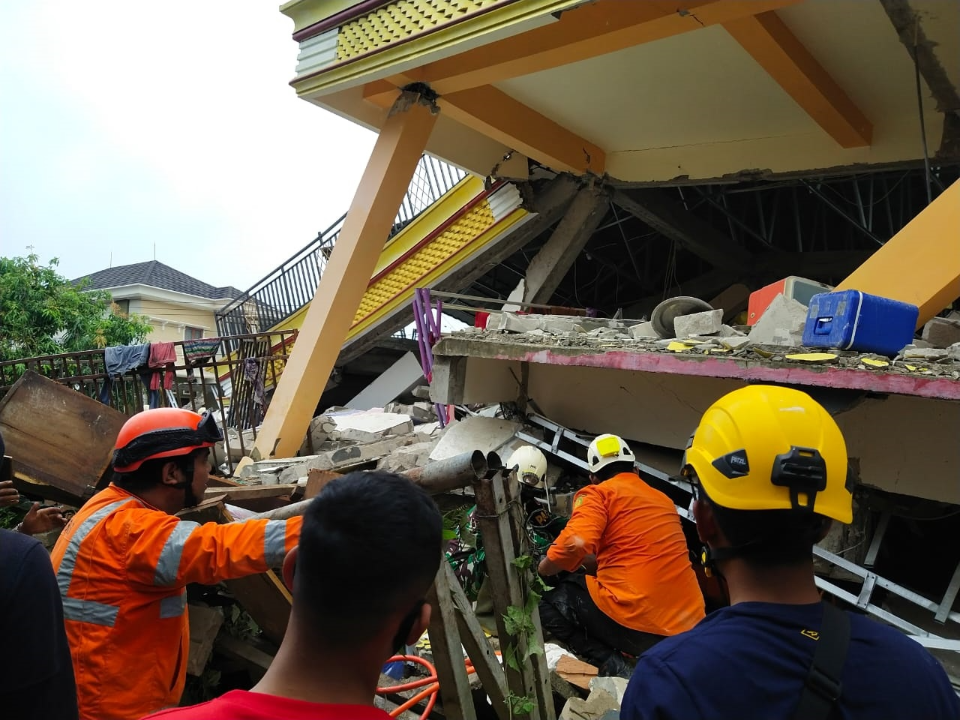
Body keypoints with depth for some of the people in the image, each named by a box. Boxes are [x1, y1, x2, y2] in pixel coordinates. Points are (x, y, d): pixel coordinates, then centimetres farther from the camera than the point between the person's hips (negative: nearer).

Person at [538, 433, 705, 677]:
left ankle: (611, 667, -4)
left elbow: (575, 544, -18)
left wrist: (541, 570, 2)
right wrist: (595, 564, 42)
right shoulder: (664, 499, 21)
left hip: (636, 624, -8)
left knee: (549, 603, 16)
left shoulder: (598, 493, 0)